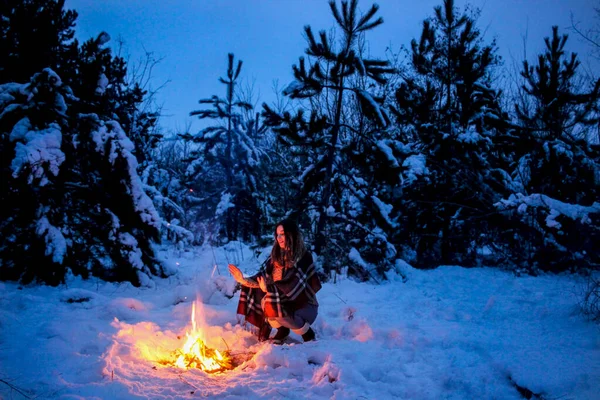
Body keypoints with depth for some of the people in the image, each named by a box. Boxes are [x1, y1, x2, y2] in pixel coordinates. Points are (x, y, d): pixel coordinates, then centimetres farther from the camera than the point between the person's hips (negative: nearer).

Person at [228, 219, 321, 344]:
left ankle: (307, 333, -1)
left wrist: (268, 288, -30)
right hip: (284, 303, 5)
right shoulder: (276, 256, -1)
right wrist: (244, 280, -17)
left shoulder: (304, 258, -18)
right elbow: (262, 279, -4)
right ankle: (282, 330, 4)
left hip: (305, 306, -5)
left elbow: (294, 288, -26)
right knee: (266, 301, -25)